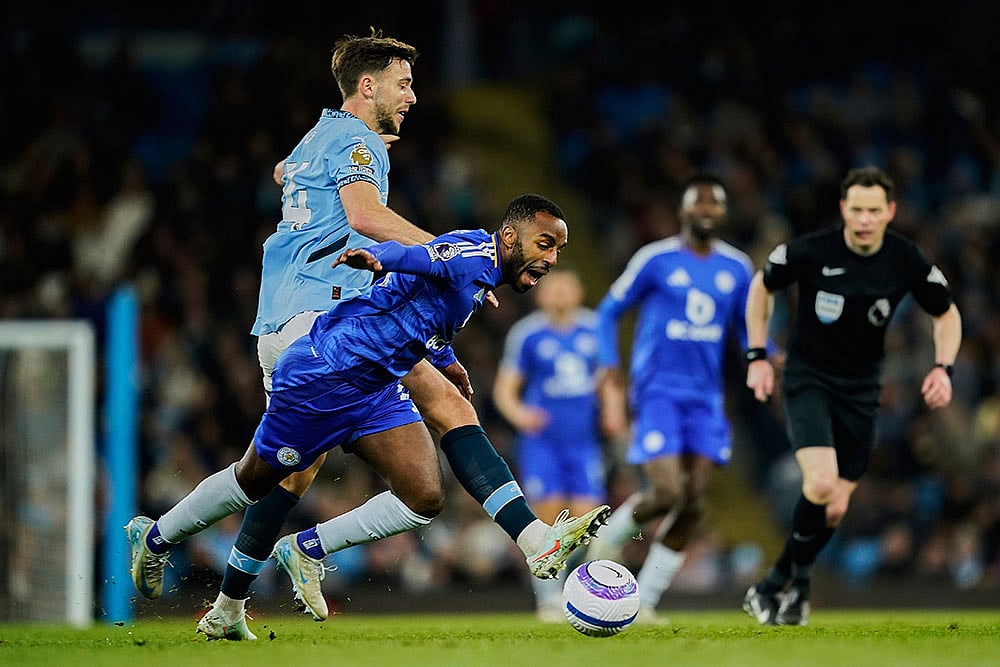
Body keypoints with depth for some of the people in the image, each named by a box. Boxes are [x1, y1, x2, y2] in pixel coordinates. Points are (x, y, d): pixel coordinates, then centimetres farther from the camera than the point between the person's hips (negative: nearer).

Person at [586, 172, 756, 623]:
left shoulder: (736, 268, 9)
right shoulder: (656, 260, -4)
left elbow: (748, 330, 18)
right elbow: (609, 312, 4)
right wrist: (610, 369, -9)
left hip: (705, 397, 4)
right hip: (657, 392, -4)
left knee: (692, 504, -5)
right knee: (667, 493, -19)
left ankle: (644, 602, 5)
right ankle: (611, 535, 13)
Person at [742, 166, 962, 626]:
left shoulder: (906, 261, -9)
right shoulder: (811, 251, -15)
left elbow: (946, 314, 7)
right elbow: (762, 286, 5)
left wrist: (943, 368, -8)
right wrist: (757, 356, 2)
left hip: (860, 389, 3)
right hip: (807, 379, -3)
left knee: (835, 507, 2)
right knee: (821, 483, -24)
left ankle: (779, 582, 23)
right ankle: (794, 582, -3)